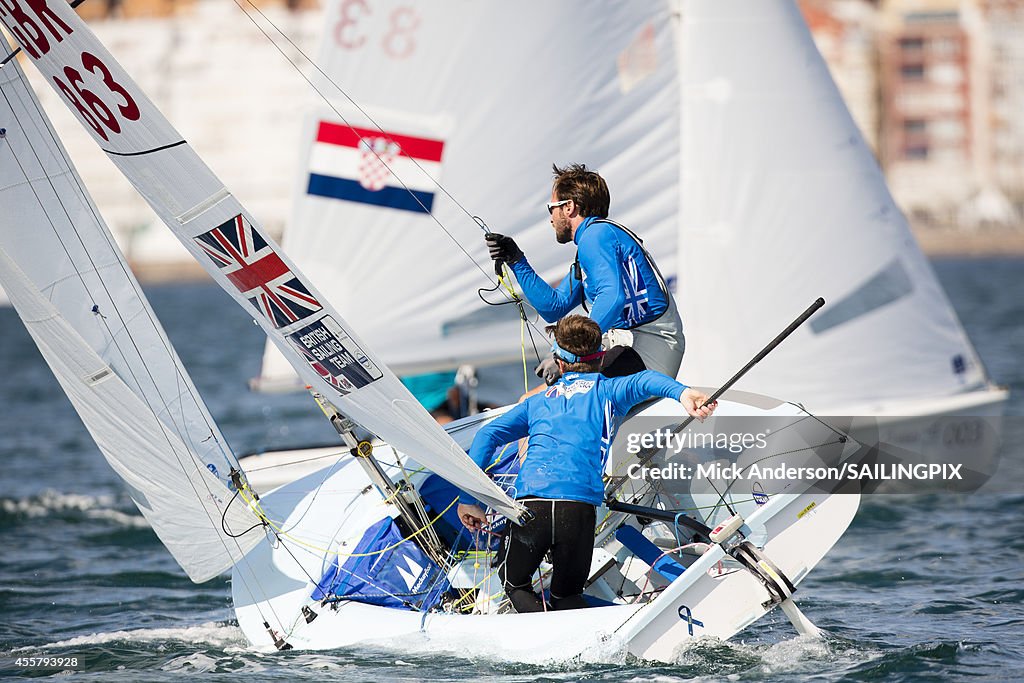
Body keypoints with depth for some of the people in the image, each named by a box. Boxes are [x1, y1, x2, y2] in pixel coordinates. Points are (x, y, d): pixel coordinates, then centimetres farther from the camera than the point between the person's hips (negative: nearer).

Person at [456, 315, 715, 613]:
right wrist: (682, 392, -22)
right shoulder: (606, 390, 18)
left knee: (515, 584, 24)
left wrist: (469, 499, 15)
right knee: (567, 596, 21)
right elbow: (643, 381, -3)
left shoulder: (538, 401, 26)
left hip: (529, 504, 1)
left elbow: (488, 435, 16)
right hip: (580, 508, 0)